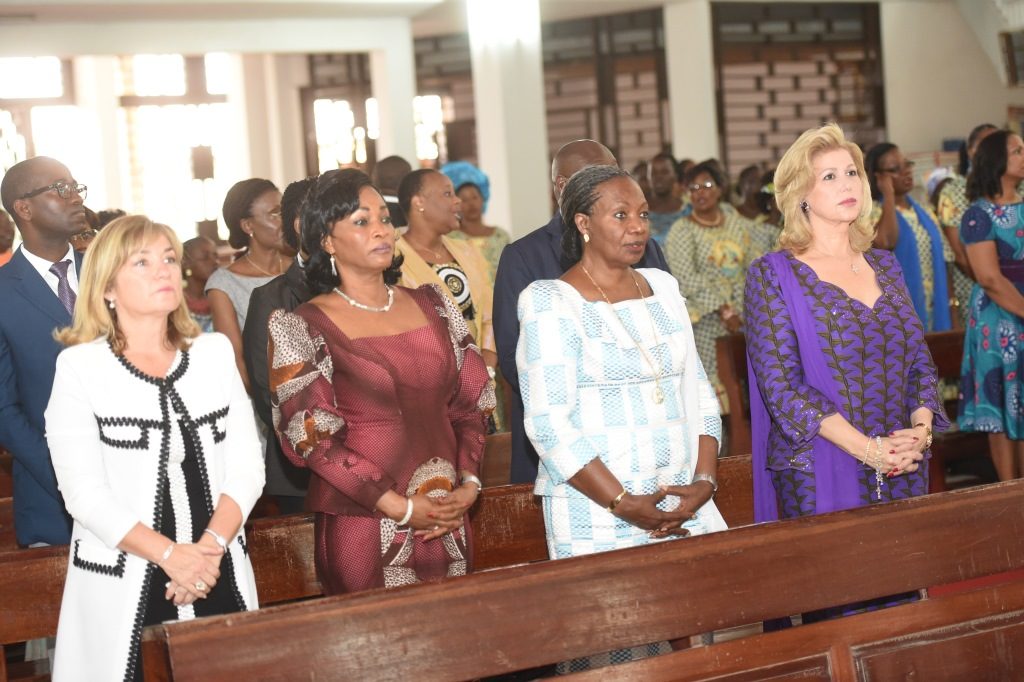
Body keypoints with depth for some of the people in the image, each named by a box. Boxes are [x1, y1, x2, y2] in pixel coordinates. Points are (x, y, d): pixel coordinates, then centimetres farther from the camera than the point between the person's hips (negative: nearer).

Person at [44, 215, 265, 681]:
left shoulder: (215, 351, 8)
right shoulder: (79, 366, -4)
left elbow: (246, 466, 2)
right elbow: (84, 492, -11)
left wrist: (210, 548, -13)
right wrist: (169, 555, -19)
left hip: (219, 578, 3)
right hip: (124, 589, -3)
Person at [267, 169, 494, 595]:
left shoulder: (432, 305, 10)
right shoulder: (302, 329, -4)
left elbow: (470, 403, 11)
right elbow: (312, 438, -10)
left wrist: (469, 483, -5)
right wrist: (400, 507, -15)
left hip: (447, 524, 4)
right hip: (363, 527, -4)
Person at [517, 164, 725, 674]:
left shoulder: (663, 288, 13)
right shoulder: (551, 302, -5)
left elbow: (698, 393, 13)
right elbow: (549, 424, -12)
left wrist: (704, 482, -3)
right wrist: (624, 504, -15)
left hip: (684, 505, 5)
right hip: (599, 515, -5)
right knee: (614, 660, -6)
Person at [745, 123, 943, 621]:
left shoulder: (884, 266, 13)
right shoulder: (773, 275, -3)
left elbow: (920, 360, 13)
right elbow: (781, 385, -11)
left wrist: (920, 429, -8)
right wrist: (867, 449, -18)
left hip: (903, 470, 5)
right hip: (819, 475, -5)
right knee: (833, 616, -3)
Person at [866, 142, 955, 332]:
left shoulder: (925, 214, 13)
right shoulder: (872, 213, -6)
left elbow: (943, 265, 14)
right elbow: (885, 242, -29)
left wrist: (952, 316, 9)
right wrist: (888, 195, -15)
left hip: (934, 315, 6)